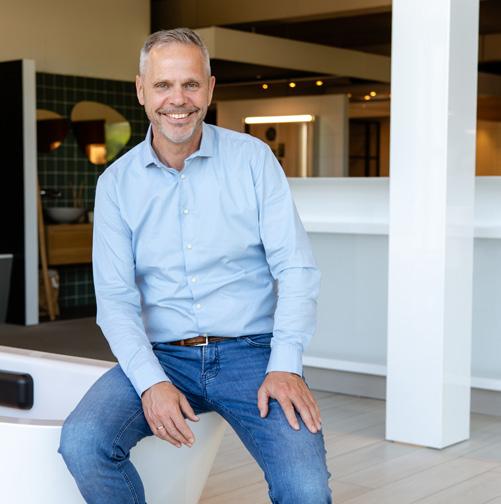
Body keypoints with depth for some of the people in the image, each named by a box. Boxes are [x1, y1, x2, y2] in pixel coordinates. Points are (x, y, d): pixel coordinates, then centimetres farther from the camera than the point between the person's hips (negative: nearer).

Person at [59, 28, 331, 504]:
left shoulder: (253, 158, 1)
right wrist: (152, 382, -18)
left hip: (249, 352, -1)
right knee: (81, 442, -26)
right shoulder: (116, 183, 5)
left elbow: (296, 267, -4)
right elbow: (116, 297, -2)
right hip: (160, 356, 2)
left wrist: (285, 366, -17)